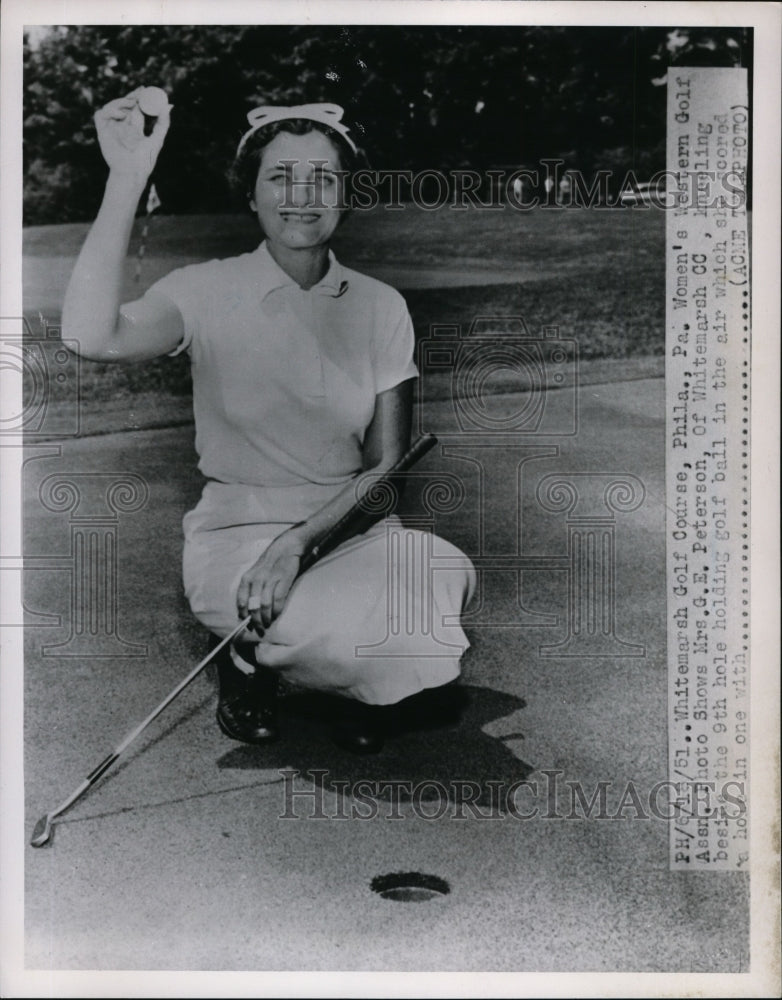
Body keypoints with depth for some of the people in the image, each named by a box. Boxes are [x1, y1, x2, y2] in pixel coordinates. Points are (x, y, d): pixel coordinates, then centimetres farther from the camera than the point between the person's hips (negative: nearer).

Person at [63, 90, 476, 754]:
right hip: (239, 532, -3)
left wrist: (299, 540, -16)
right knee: (372, 632, -31)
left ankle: (345, 679, 5)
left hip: (346, 525, 3)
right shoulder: (209, 290, -3)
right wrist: (127, 180, -25)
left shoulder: (380, 305, 4)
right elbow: (93, 337, -24)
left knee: (448, 574, -29)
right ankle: (252, 658, 5)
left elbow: (388, 463, 0)